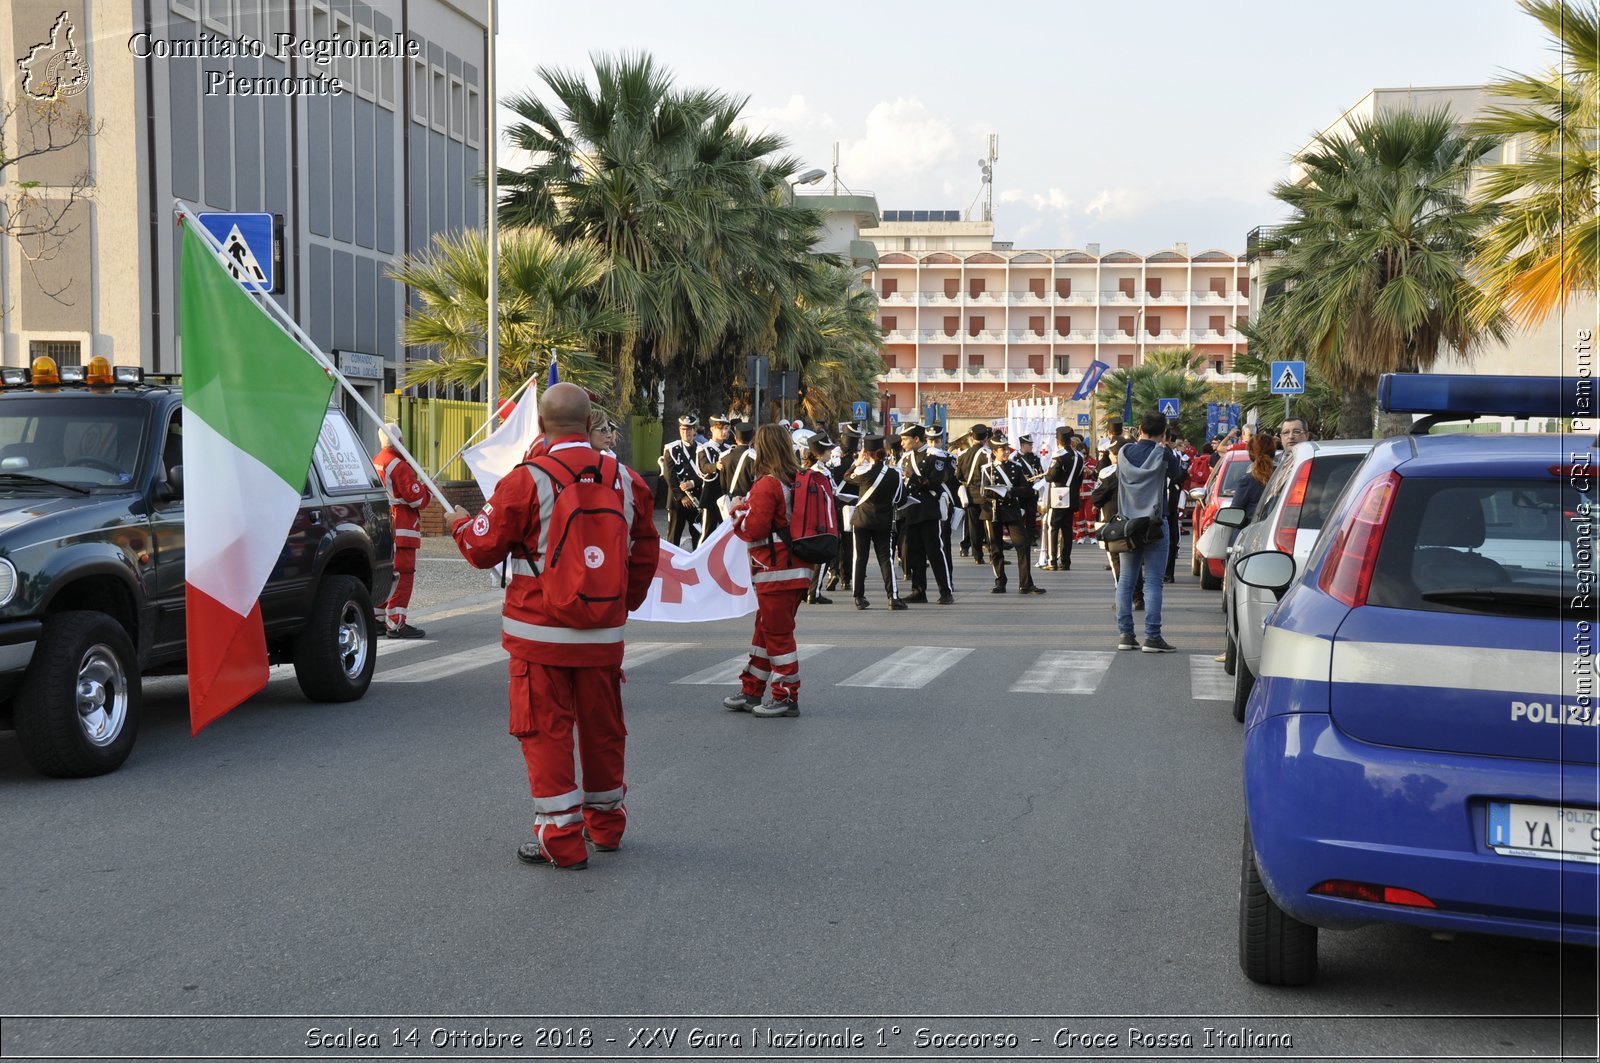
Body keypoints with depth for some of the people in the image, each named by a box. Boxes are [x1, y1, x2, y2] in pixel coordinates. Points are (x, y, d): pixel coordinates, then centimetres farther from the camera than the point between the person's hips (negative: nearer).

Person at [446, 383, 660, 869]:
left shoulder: (527, 481, -13)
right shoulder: (627, 480, 2)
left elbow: (484, 549, -4)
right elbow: (645, 553, 12)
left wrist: (460, 523, 19)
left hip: (540, 632, -4)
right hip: (604, 635, 5)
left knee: (546, 731, 2)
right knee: (602, 728, 16)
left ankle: (560, 839, 1)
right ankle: (606, 824, 31)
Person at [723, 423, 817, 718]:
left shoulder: (766, 485, -16)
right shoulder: (798, 481, 10)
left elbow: (754, 529, -18)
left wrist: (737, 511, 1)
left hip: (775, 572, -9)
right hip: (798, 570, 9)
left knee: (777, 634, -2)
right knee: (765, 630, 16)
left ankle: (786, 698, 3)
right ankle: (751, 692, 25)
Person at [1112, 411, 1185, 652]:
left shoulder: (1125, 453, 2)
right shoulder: (1163, 454, -9)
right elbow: (1178, 476, 6)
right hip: (1155, 524, -4)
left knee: (1126, 580, 9)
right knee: (1153, 582, -4)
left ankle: (1125, 634, 8)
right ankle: (1152, 637, -7)